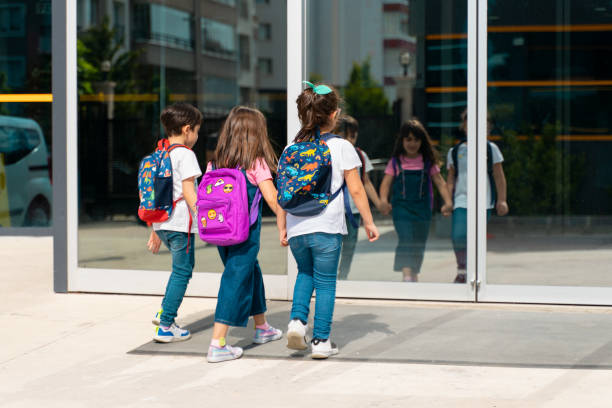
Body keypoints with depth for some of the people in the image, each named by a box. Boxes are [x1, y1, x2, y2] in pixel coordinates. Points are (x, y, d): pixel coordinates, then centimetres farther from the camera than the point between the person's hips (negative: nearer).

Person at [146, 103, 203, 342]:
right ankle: (165, 326, -1)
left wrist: (155, 231, 23)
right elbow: (188, 191, -17)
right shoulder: (185, 154, -9)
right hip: (180, 223, -8)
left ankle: (164, 311, 19)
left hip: (161, 223, 8)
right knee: (182, 271, 0)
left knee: (183, 267, 24)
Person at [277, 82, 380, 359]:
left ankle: (297, 320, 6)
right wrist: (369, 223, 7)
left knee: (305, 272, 25)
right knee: (325, 282, 7)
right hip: (326, 228, -4)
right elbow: (356, 190, -3)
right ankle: (321, 341, 8)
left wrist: (282, 228, 16)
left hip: (296, 229, 4)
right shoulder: (341, 147, -4)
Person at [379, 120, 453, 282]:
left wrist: (448, 202, -9)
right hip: (401, 207, -2)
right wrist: (383, 201, -18)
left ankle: (415, 275, 25)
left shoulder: (428, 162, 8)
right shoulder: (396, 162, 5)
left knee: (419, 243, 7)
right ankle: (406, 275, -27)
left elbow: (439, 182, 5)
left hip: (423, 208, 2)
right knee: (406, 240, -18)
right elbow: (386, 183, 0)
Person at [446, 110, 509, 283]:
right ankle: (462, 269, 4)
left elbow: (499, 176, 9)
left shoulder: (490, 149, 7)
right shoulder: (455, 151, 10)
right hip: (461, 200, 1)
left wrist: (502, 199, 3)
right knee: (458, 236, -15)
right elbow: (450, 178, 14)